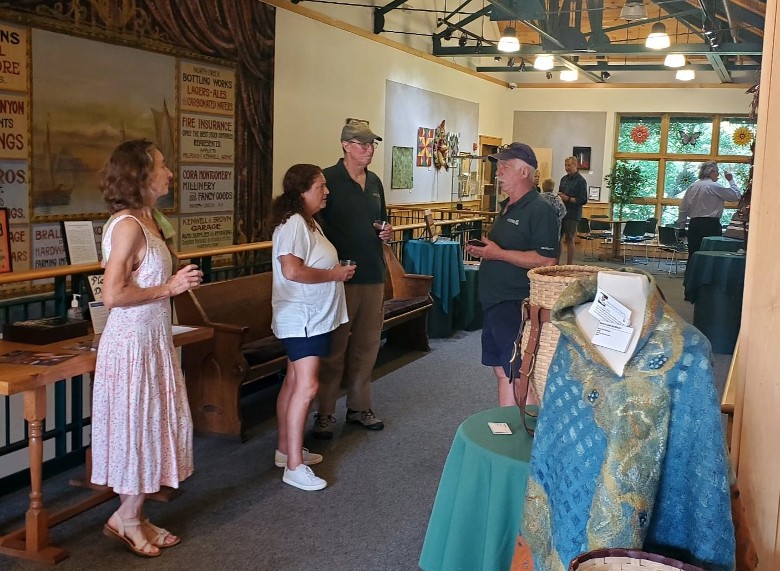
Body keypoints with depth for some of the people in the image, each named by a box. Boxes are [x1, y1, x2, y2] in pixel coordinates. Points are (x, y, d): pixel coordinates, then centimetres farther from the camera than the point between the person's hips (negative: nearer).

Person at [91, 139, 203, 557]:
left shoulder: (146, 221, 10)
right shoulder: (128, 225, -19)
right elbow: (113, 295, -24)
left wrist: (177, 281, 9)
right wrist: (169, 288, -18)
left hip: (152, 339, 10)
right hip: (133, 342, -10)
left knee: (152, 427, 15)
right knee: (140, 429, 2)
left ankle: (134, 519, 27)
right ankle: (126, 518, 19)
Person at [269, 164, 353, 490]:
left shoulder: (308, 222, 14)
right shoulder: (293, 224, -18)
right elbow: (292, 270, -29)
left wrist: (337, 270, 11)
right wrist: (334, 274, -18)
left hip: (313, 317, 11)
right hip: (300, 319, -11)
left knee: (294, 382, 15)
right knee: (306, 386, -11)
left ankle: (286, 450, 26)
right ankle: (294, 467, -7)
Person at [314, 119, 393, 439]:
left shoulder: (375, 182, 14)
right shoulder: (329, 179, -9)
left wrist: (386, 231, 4)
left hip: (373, 275, 7)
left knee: (367, 344, 13)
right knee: (334, 347, 0)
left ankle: (359, 407, 26)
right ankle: (325, 413, 11)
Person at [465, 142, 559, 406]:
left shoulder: (540, 210, -14)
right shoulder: (507, 207, 16)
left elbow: (546, 260, -23)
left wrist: (499, 254, -20)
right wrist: (483, 251, 7)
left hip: (517, 306, -10)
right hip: (494, 303, 10)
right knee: (501, 372, 16)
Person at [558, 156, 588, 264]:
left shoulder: (581, 181, -8)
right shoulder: (564, 179, 13)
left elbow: (583, 200, -12)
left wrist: (568, 199, -19)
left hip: (572, 215, -6)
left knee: (569, 239, -2)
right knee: (558, 238, 7)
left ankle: (569, 266, 5)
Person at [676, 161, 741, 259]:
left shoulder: (692, 187, 11)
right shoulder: (714, 187, -7)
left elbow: (683, 209, 13)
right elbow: (737, 196, -5)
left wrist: (681, 228, 18)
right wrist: (731, 180, 8)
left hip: (694, 224, 6)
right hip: (710, 225, -6)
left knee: (693, 255, 6)